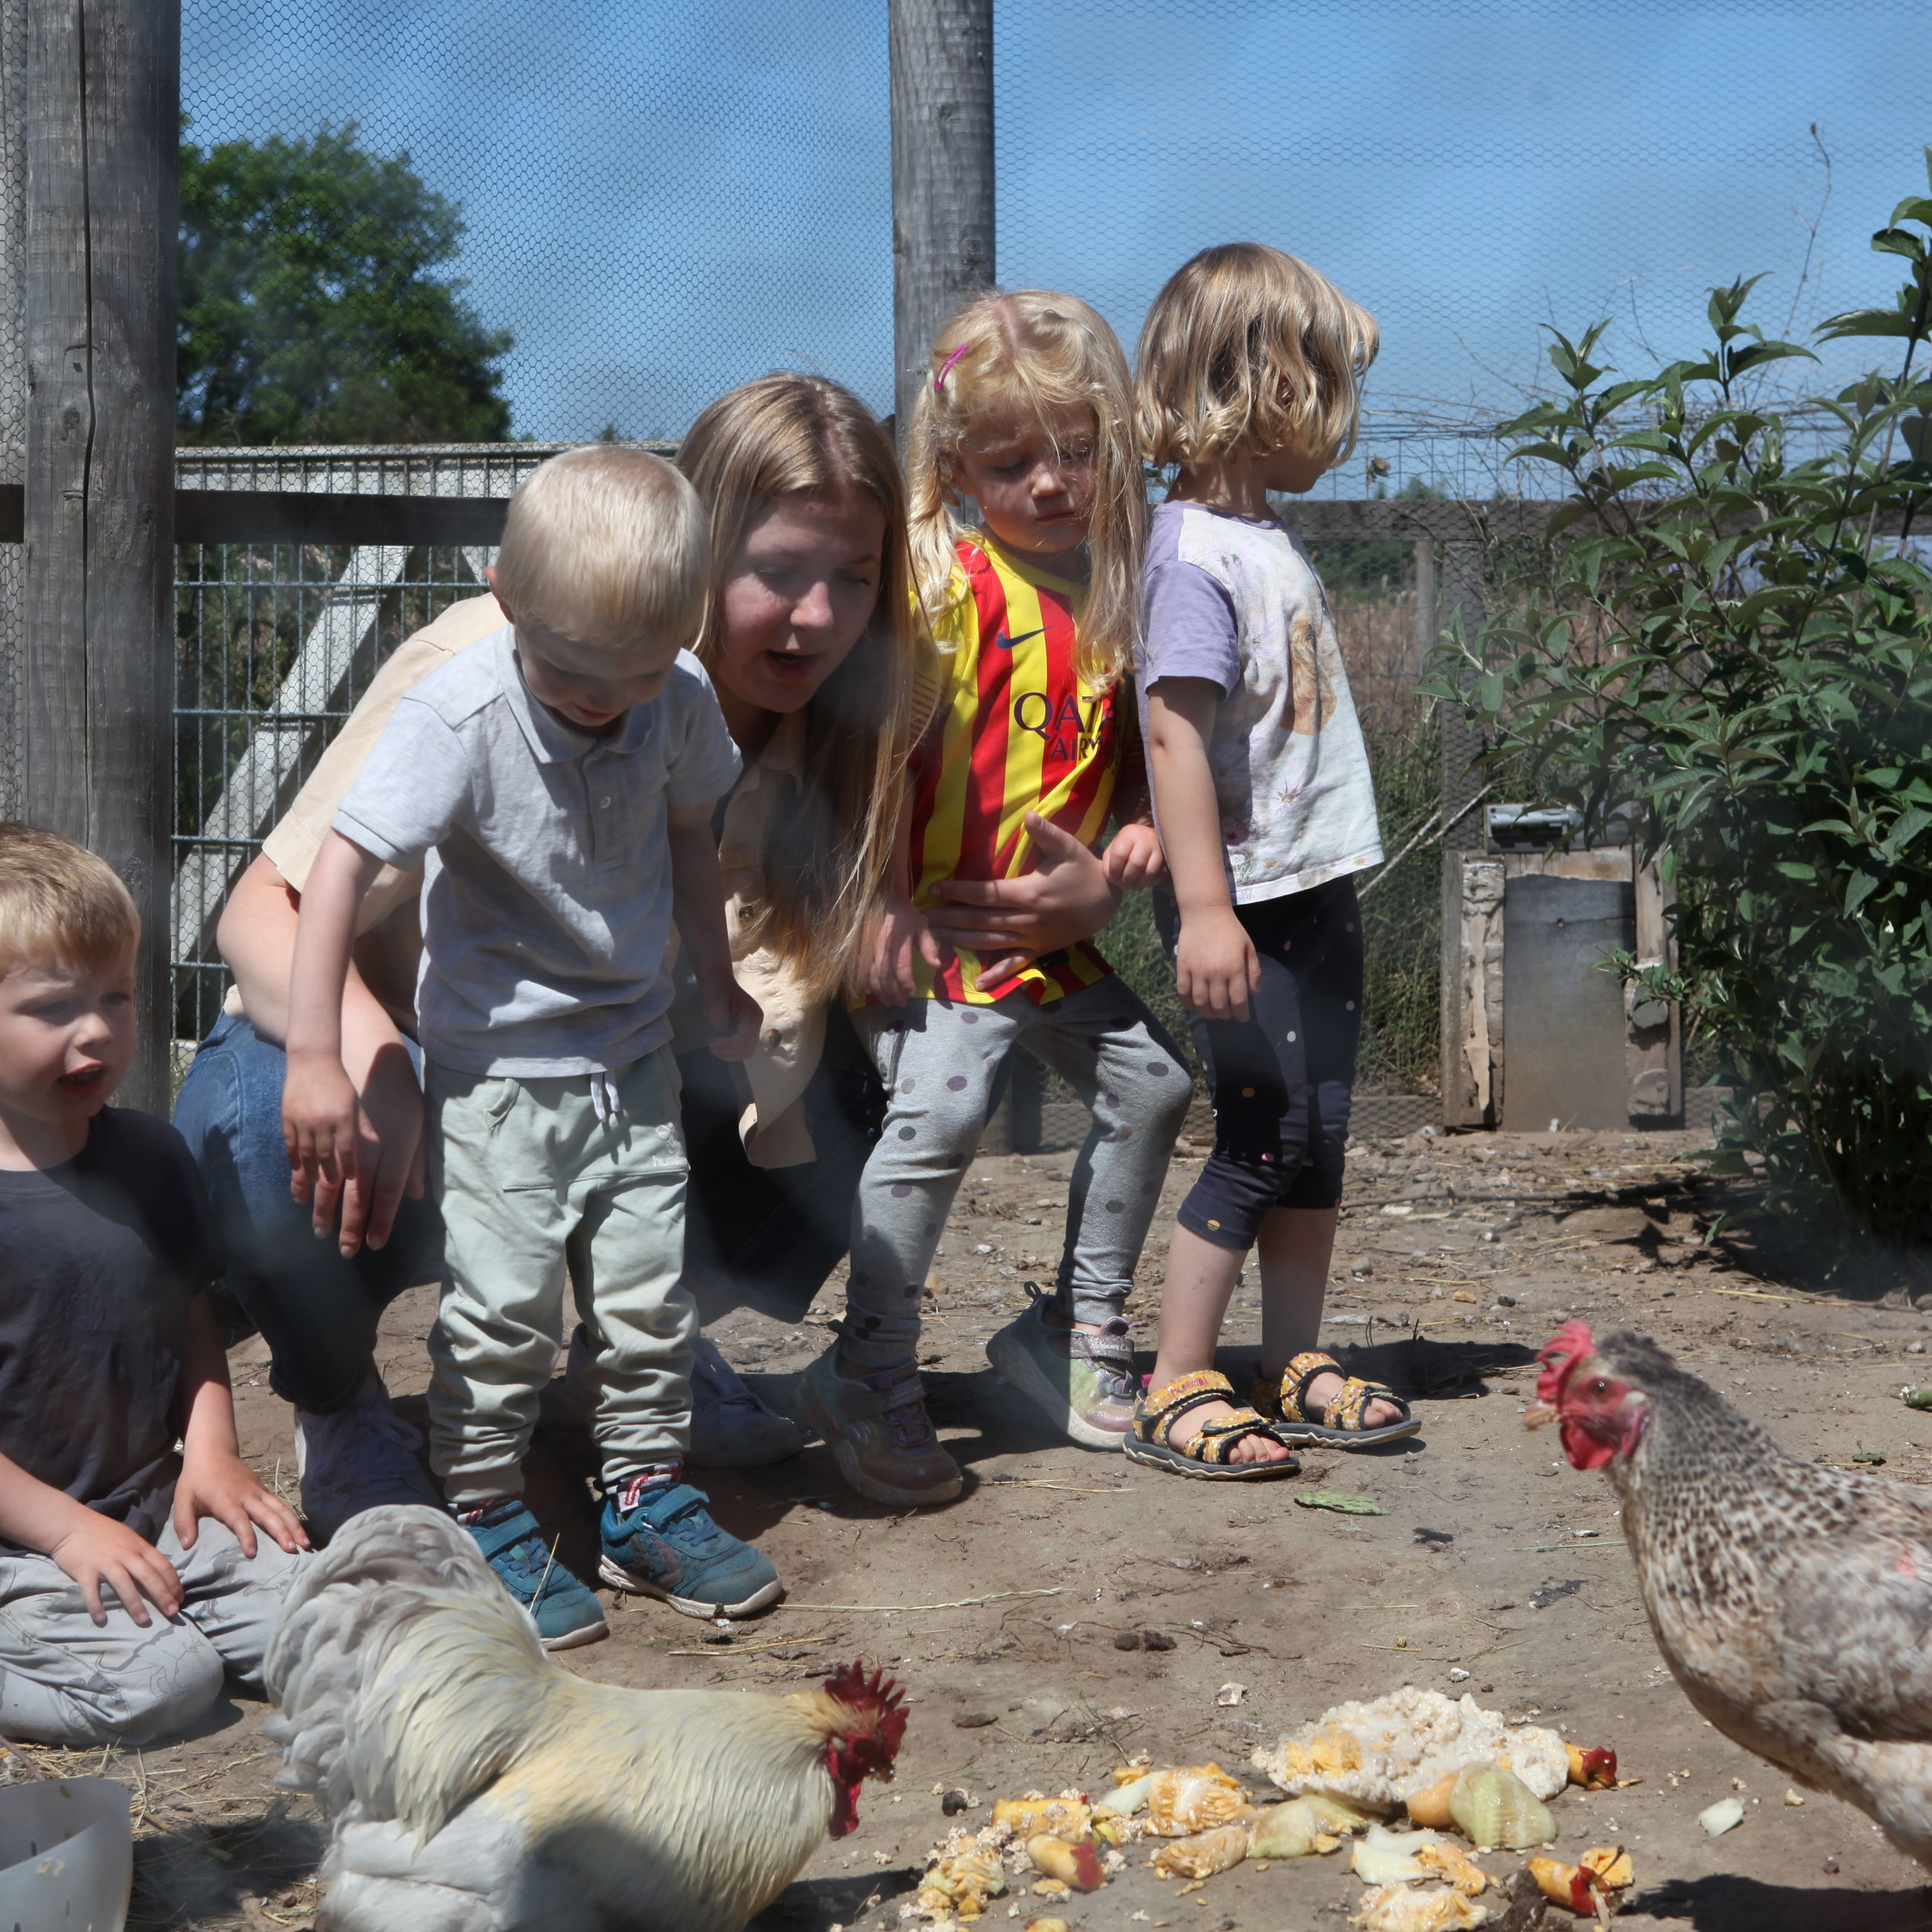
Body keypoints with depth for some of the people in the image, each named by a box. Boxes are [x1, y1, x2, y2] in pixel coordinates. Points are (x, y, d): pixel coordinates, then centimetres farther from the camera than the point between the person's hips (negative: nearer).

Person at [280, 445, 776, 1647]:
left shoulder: (680, 703, -6)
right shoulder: (461, 720, -22)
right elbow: (343, 867, -26)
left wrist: (717, 984, 24)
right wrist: (315, 1058, -32)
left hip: (634, 1054, 5)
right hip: (499, 1065, -5)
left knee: (652, 1294, 9)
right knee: (503, 1310, -2)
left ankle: (646, 1499, 25)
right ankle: (488, 1521, 14)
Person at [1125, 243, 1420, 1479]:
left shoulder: (1270, 543, 14)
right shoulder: (1198, 553, -16)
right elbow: (1175, 727, -23)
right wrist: (1203, 905, -27)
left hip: (1318, 887, 9)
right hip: (1248, 901, -9)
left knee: (1320, 1132, 12)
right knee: (1268, 1132, -6)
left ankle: (1297, 1368, 22)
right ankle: (1175, 1394, 2)